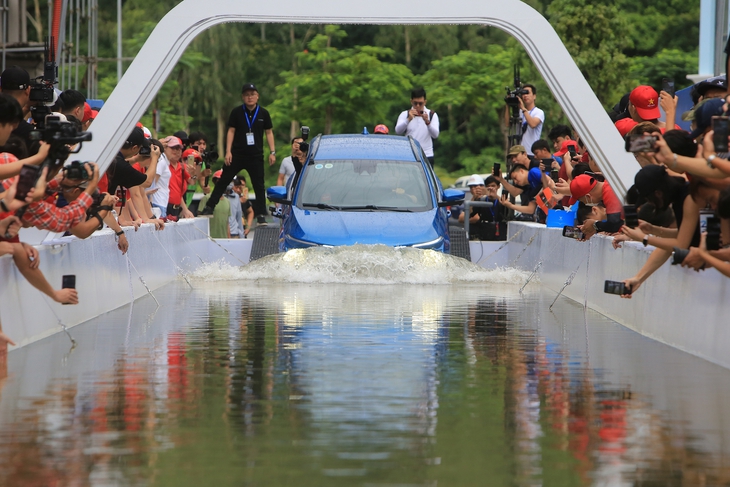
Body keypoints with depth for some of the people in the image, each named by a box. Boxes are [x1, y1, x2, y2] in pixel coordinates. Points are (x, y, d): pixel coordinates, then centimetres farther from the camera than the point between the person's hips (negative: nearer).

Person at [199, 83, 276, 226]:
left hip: (256, 156, 0)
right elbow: (231, 131, 1)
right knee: (223, 181, 2)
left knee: (259, 186, 1)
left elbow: (269, 132, 8)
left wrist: (272, 152, 1)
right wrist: (228, 151, -6)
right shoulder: (236, 112, 1)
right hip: (237, 154, 0)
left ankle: (261, 216, 5)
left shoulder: (263, 113, 3)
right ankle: (209, 208, 9)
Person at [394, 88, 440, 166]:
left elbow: (435, 135, -10)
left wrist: (427, 122, -28)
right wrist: (408, 119, -28)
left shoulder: (432, 115, 6)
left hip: (427, 156, 0)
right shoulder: (405, 114, 6)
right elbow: (398, 131, -12)